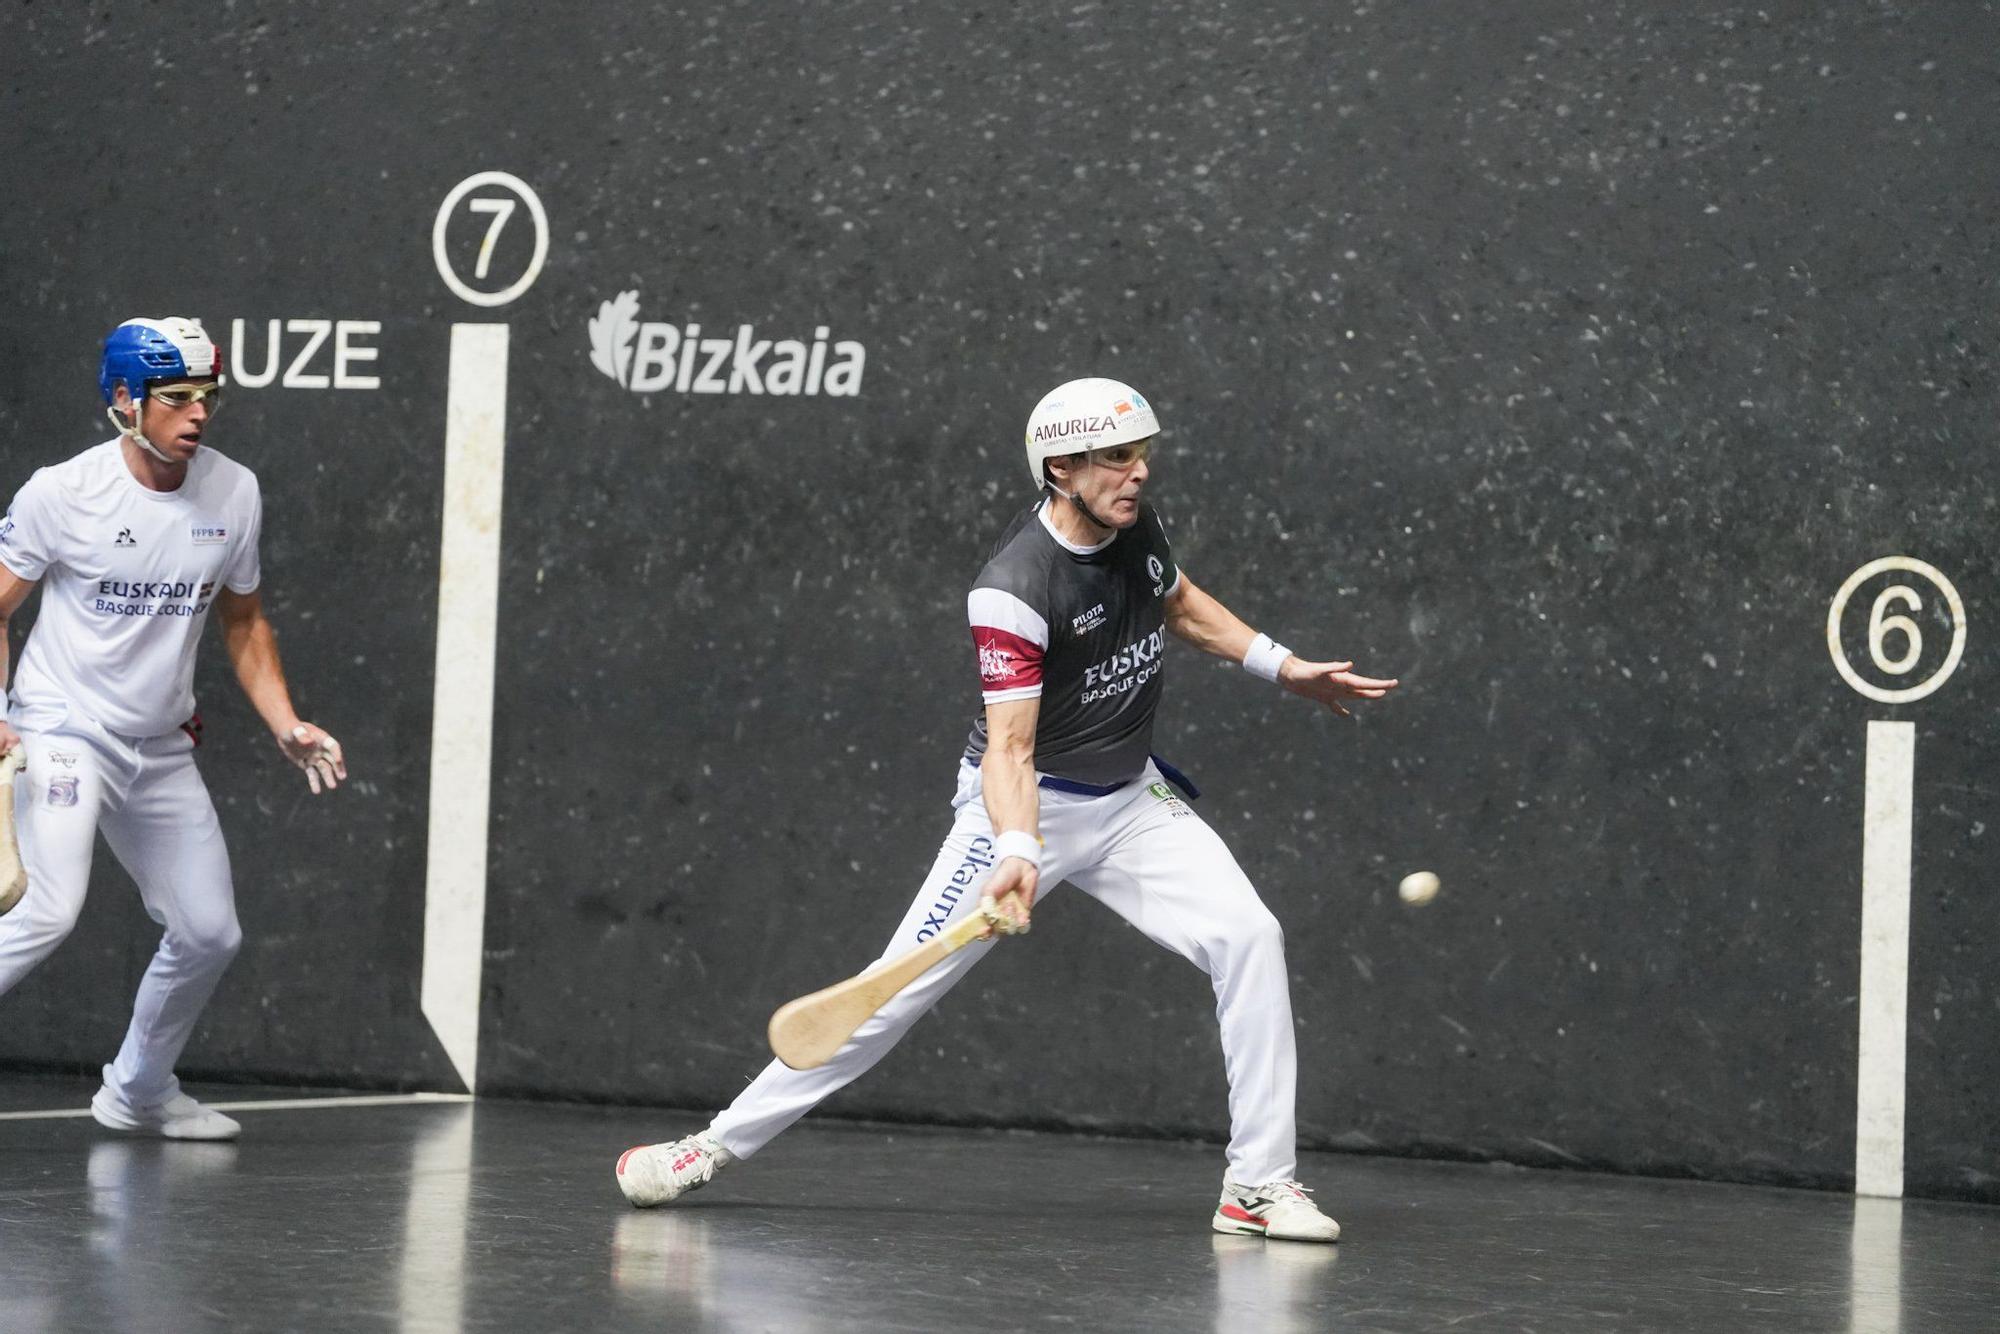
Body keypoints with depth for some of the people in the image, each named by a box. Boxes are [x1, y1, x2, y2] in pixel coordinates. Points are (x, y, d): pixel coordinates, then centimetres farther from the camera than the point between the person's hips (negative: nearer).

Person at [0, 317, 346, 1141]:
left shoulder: (234, 493, 0)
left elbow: (243, 623, 13)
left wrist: (287, 727, 3)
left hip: (163, 750, 6)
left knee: (209, 933, 9)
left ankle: (139, 1093, 30)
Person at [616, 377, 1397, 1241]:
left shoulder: (1136, 527, -4)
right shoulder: (1012, 589, -26)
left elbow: (1179, 604, 21)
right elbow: (1009, 748, -32)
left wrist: (1281, 666, 16)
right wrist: (1016, 854, -48)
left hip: (1131, 799, 6)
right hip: (1028, 805, -6)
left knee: (1247, 937, -15)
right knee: (902, 988, -7)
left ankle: (1258, 1184, -9)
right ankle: (721, 1144, 9)